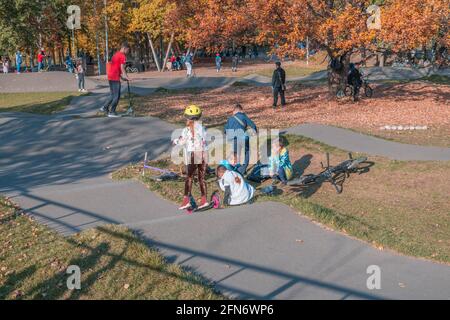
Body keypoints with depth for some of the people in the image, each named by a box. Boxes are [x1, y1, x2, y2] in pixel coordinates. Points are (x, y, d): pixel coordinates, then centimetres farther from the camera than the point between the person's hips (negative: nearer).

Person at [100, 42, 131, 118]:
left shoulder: (116, 54, 20)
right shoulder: (122, 56, -9)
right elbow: (122, 68, -15)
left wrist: (122, 76, 21)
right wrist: (127, 77, -9)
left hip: (110, 77, 9)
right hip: (115, 78, -9)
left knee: (113, 95, 18)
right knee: (117, 96, -3)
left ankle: (105, 108, 18)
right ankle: (112, 112, -2)